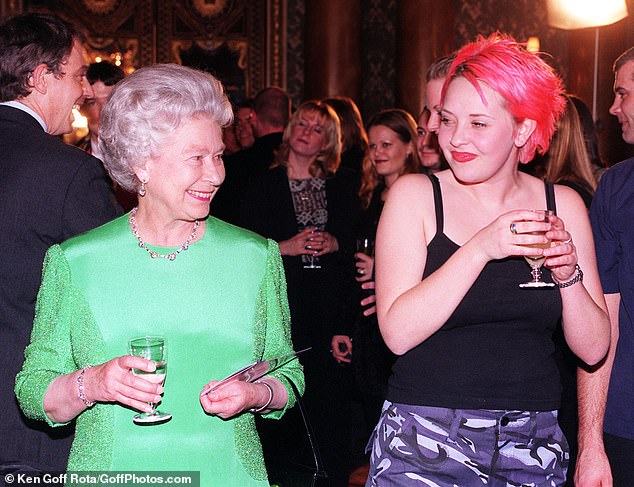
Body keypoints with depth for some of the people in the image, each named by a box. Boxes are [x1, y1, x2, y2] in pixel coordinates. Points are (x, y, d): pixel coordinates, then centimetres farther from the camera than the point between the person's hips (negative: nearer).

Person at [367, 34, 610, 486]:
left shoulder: (563, 204, 1)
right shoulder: (414, 195, -5)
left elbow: (593, 349, 1)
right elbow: (398, 333, -16)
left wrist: (568, 275, -16)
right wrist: (481, 249, -23)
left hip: (534, 447, 3)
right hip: (424, 444, -2)